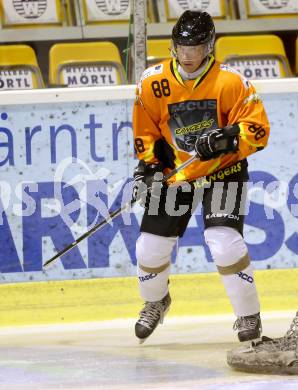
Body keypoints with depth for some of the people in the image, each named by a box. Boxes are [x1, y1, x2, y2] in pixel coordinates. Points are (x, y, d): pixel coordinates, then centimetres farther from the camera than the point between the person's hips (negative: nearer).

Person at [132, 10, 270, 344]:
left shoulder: (230, 82, -18)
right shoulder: (153, 83, -8)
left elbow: (258, 130, -17)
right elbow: (145, 130, 6)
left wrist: (227, 139, -34)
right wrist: (147, 165, -7)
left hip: (223, 170, -3)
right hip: (174, 172, 4)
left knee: (224, 243, -22)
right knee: (151, 248, 2)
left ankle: (249, 315, -3)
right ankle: (155, 302, 35)